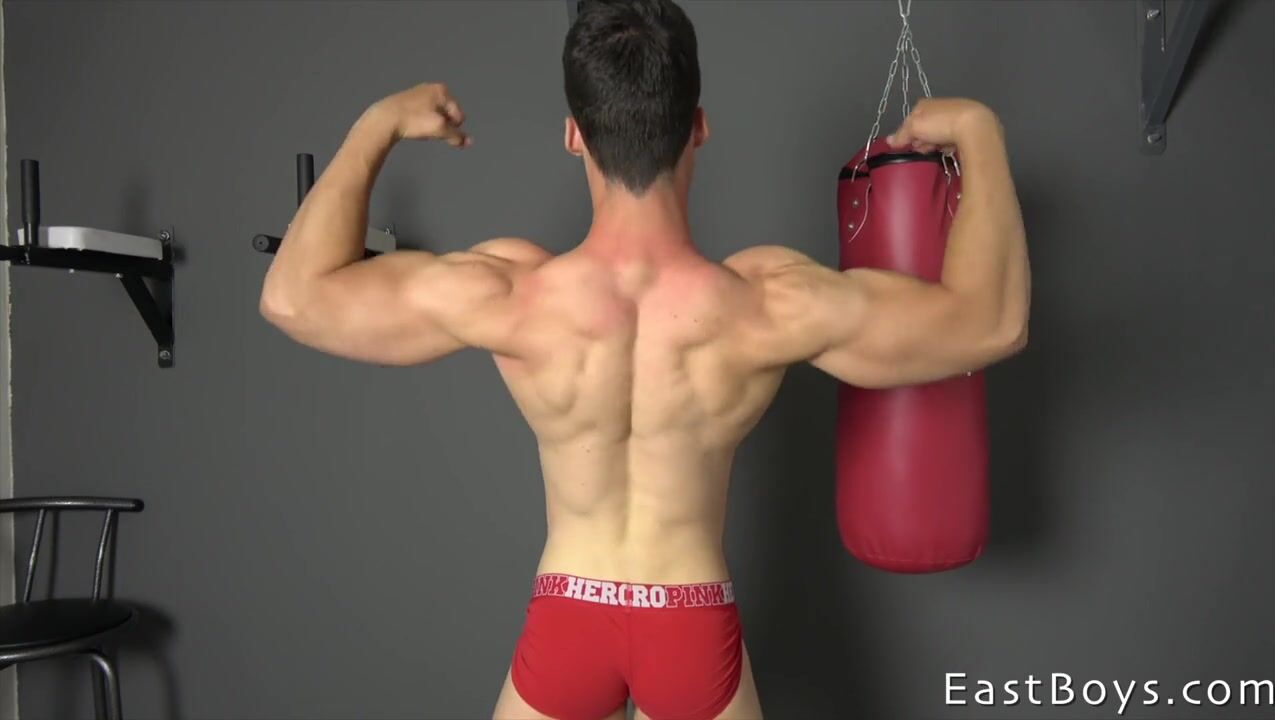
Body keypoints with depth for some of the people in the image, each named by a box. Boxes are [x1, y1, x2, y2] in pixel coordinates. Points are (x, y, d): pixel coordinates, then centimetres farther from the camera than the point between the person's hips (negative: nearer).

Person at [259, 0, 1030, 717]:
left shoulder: (510, 298, -23)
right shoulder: (768, 305, -23)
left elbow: (294, 296, -9)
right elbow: (993, 323, -11)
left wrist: (374, 129, 0)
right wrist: (979, 132, -2)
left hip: (565, 624, 0)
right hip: (697, 631, 1)